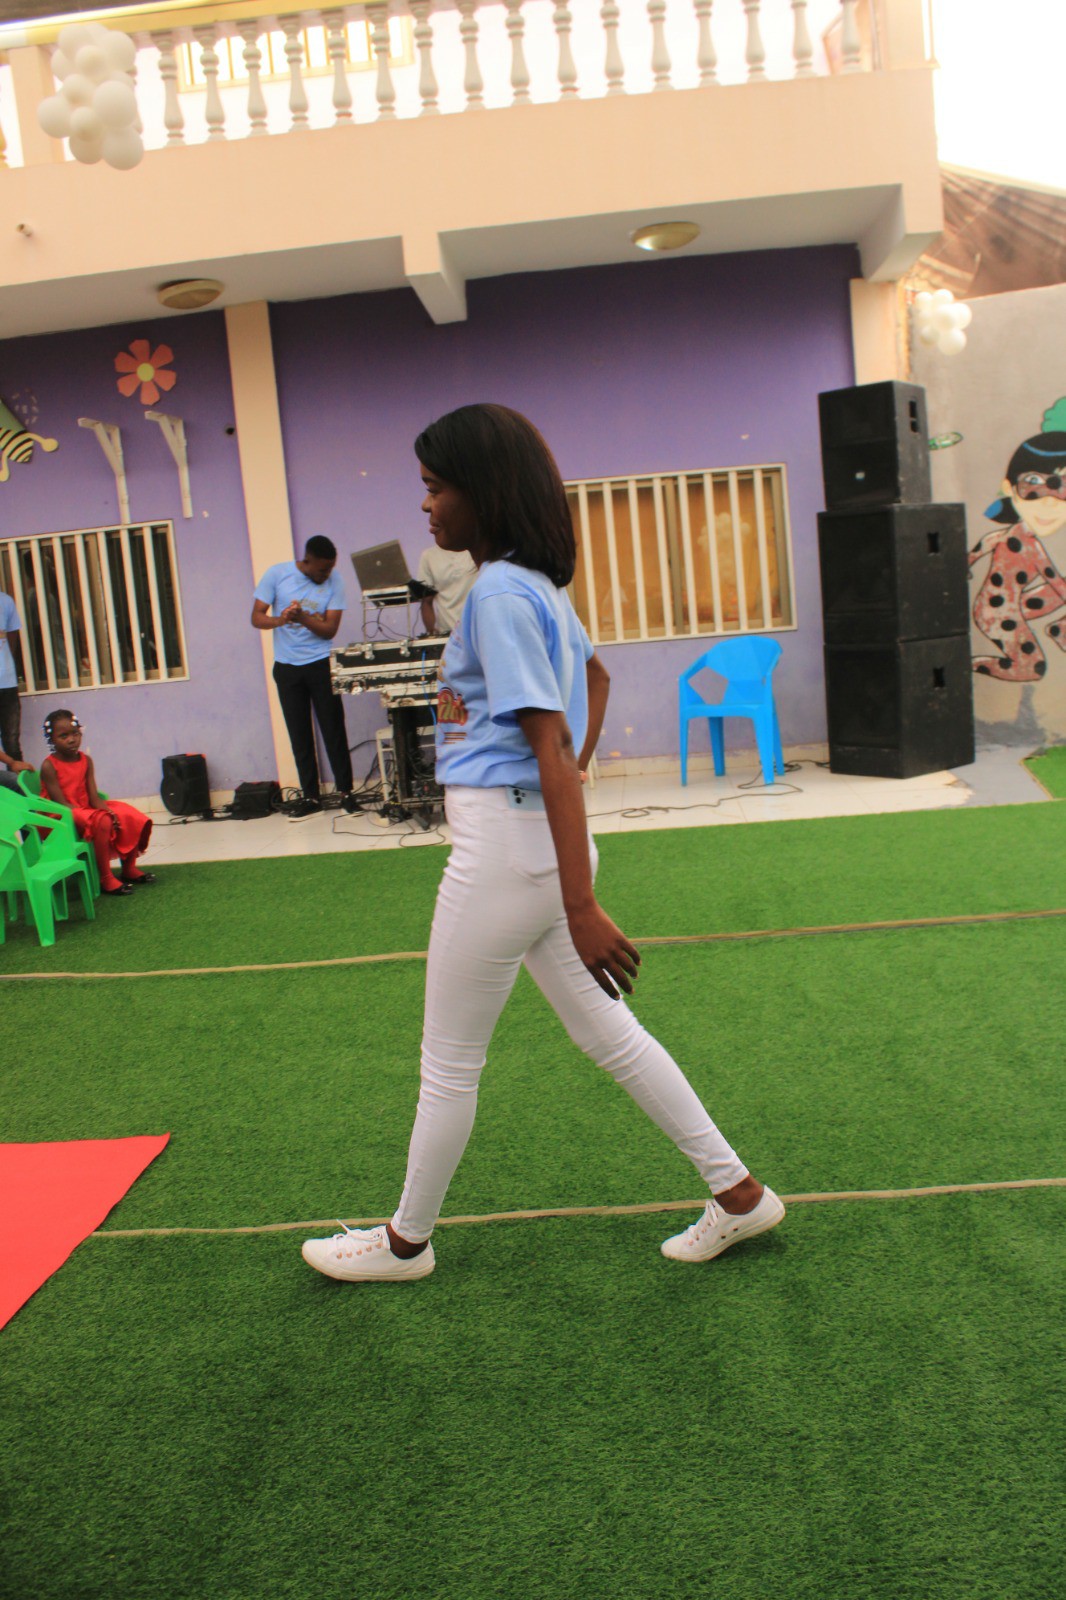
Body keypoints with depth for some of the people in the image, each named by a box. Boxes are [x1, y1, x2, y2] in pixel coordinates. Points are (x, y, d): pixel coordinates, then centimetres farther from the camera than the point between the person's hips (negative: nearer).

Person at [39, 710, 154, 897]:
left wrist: (107, 811, -22)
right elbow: (61, 803, -20)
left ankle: (129, 869, 10)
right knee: (102, 822, -34)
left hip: (86, 809, 7)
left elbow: (94, 797, 0)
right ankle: (106, 880, -27)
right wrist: (100, 814, -27)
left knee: (132, 817, -3)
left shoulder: (86, 761, 5)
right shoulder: (49, 766, -14)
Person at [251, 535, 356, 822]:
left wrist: (302, 618, -26)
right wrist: (279, 620, -25)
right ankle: (309, 797, 11)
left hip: (321, 665, -1)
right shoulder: (277, 573, -3)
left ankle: (345, 791, 8)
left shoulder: (334, 583, -3)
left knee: (333, 730, -2)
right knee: (299, 734, 5)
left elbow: (330, 629, -8)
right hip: (287, 668, 1)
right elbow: (256, 617, -4)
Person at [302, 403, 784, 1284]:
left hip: (506, 840, -10)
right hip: (536, 836, 10)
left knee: (450, 1060, 8)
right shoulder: (536, 583, 12)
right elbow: (594, 676, 30)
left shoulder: (501, 594, -17)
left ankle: (406, 1241, 29)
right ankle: (738, 1193, 25)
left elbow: (553, 751, -23)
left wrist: (580, 908, -25)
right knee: (607, 1032, 17)